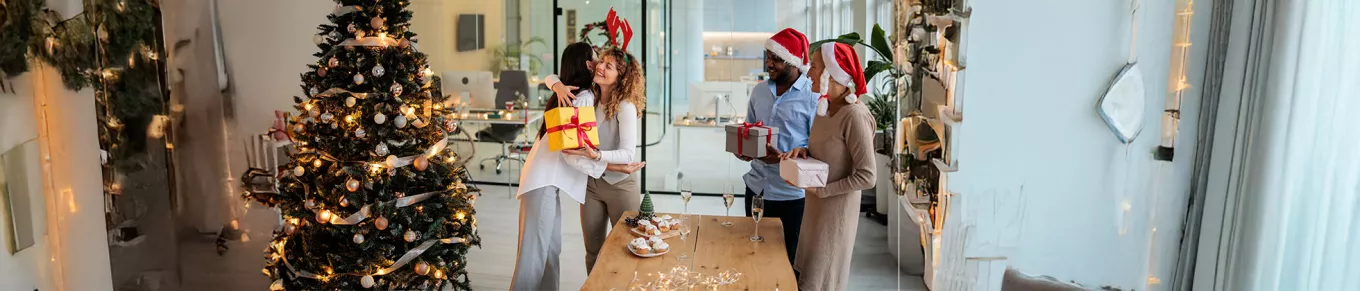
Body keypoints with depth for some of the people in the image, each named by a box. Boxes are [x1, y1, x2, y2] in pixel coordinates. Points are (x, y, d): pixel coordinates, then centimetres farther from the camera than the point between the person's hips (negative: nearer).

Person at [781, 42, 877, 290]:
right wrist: (802, 151, -5)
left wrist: (820, 190, -21)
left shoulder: (855, 116, -24)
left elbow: (866, 177, -24)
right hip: (816, 207, 8)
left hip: (836, 210, -8)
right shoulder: (825, 107, 3)